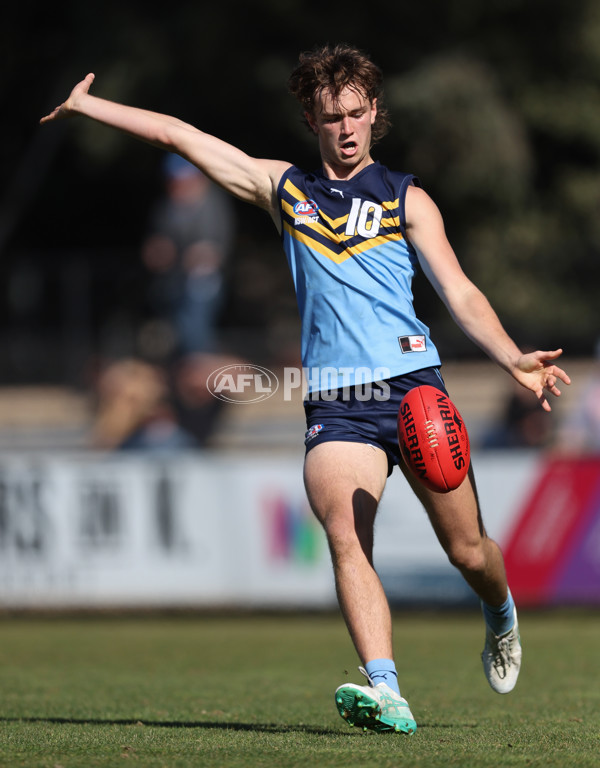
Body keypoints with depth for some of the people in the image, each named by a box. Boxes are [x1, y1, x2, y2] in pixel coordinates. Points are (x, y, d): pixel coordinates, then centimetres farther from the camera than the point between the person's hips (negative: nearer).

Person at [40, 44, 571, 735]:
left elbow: (460, 294, 5)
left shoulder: (406, 199, 12)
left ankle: (501, 618, 35)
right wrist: (85, 105, 21)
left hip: (413, 384, -1)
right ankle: (385, 691, -33)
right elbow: (178, 135, 20)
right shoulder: (284, 190, 17)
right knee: (345, 537, -23)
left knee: (467, 550, 1)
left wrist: (514, 360, -11)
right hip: (333, 400, 1)